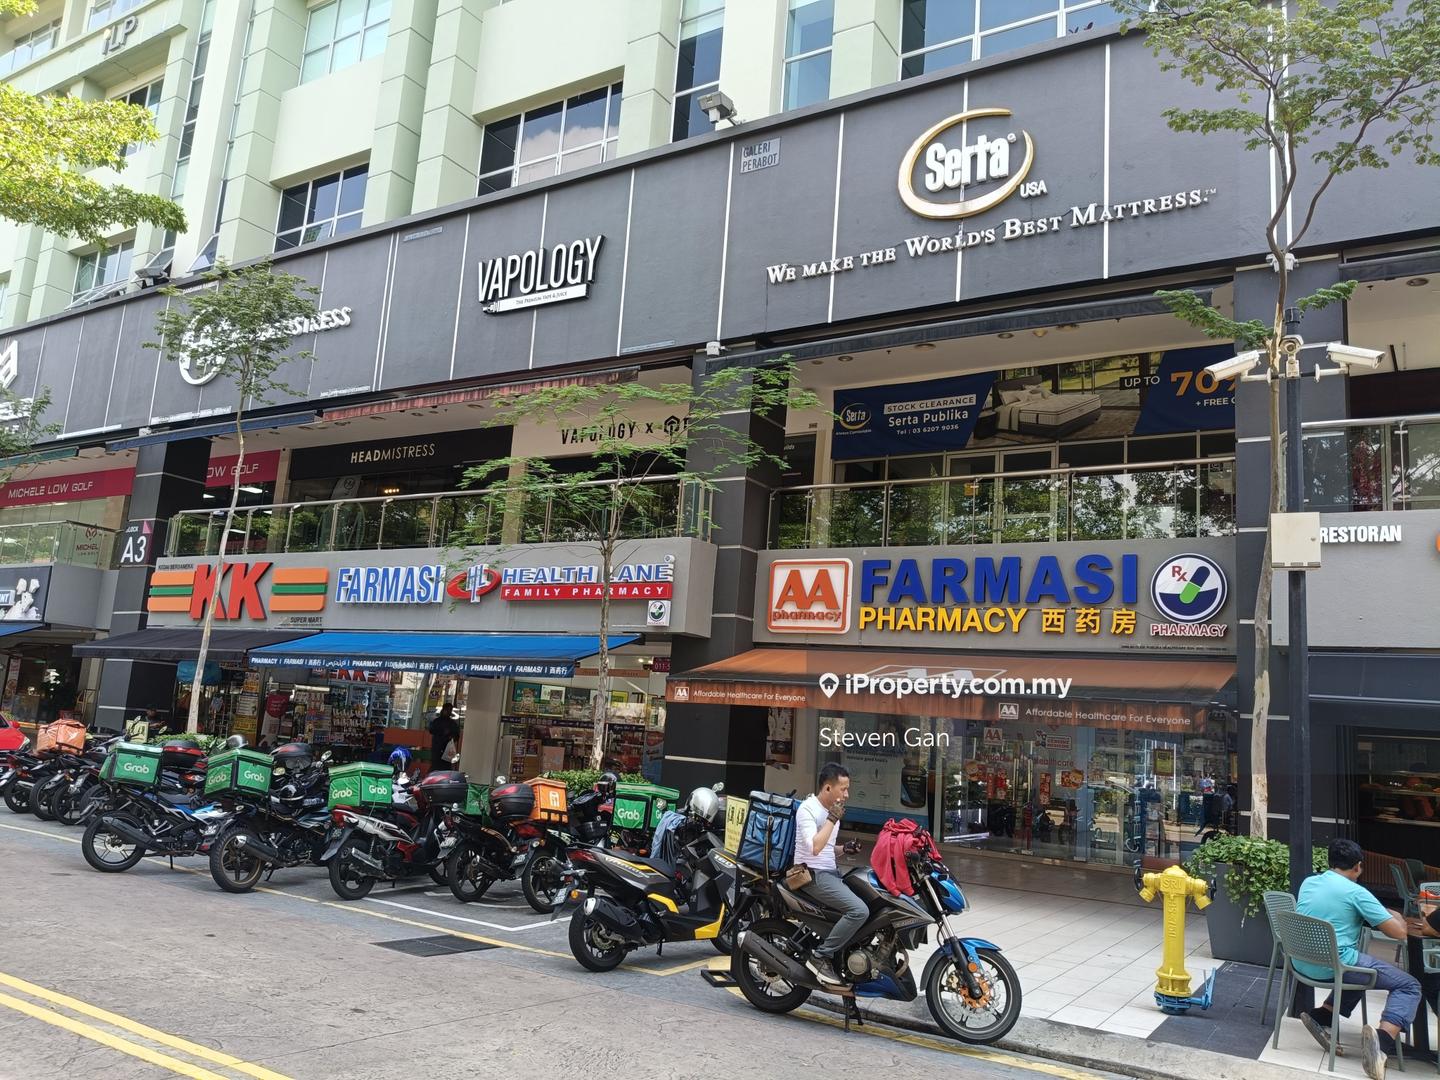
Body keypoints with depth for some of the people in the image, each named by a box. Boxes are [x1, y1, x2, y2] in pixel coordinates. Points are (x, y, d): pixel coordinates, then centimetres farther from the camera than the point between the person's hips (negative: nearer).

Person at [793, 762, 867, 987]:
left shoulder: (831, 811, 16)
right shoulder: (808, 809, -13)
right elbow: (814, 847, -27)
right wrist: (832, 819, -21)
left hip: (831, 873, 9)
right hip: (813, 875, -9)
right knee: (859, 910, -25)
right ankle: (821, 958, -15)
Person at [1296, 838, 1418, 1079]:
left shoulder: (1308, 883, 11)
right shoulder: (1356, 892, -8)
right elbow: (1399, 933, -5)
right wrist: (1393, 915, 17)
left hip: (1301, 963, 7)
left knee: (1359, 970, 34)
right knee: (1408, 985, 7)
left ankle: (1321, 1017, 14)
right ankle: (1383, 1040, -19)